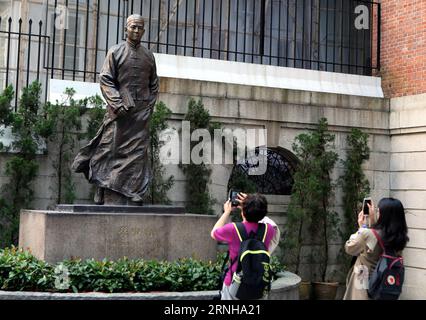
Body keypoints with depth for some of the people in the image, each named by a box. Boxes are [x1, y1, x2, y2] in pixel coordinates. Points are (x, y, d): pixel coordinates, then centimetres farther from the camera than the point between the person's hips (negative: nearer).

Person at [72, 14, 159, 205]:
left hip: (141, 113, 4)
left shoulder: (149, 56, 15)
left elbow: (154, 85, 19)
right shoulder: (116, 52, 4)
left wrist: (149, 107, 5)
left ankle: (135, 196, 1)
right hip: (119, 111, -3)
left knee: (138, 154, 0)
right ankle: (111, 198, -1)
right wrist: (118, 104, -14)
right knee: (113, 151, -4)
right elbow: (105, 80, -3)